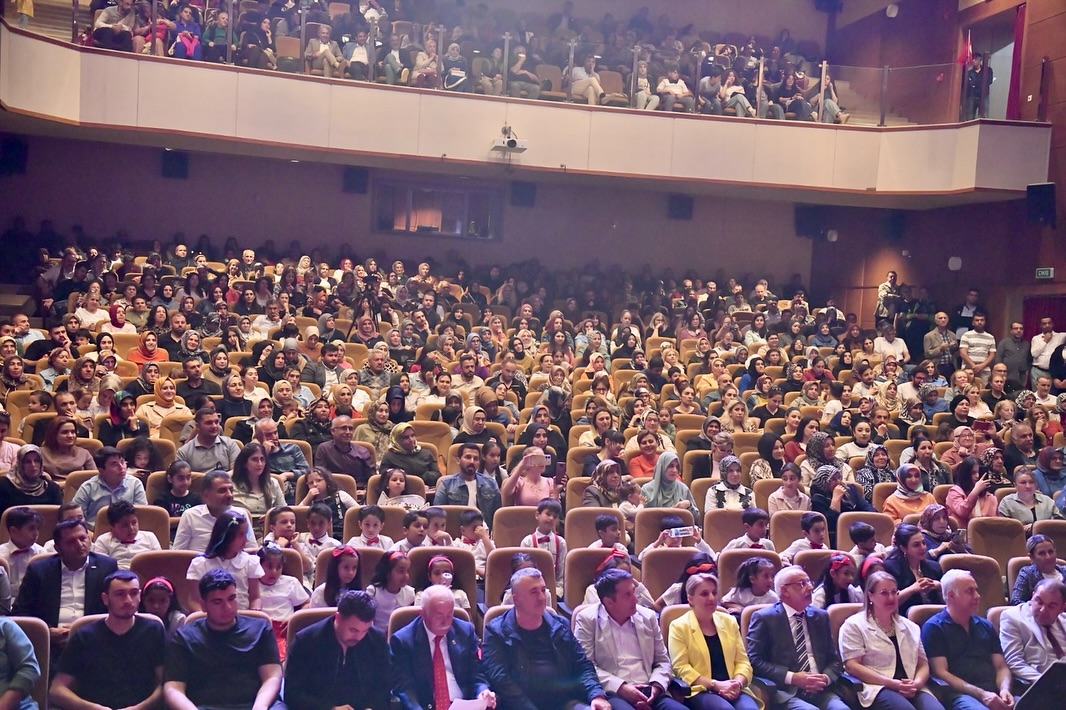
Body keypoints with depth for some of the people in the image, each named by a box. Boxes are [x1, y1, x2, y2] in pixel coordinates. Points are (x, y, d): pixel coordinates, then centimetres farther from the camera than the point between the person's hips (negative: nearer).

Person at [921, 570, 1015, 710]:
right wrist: (981, 694, -15)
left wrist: (1005, 689, -5)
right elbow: (941, 673, -5)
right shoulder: (934, 627, 3)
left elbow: (1001, 667, 18)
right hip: (960, 694, -5)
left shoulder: (986, 626, 22)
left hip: (994, 694, 5)